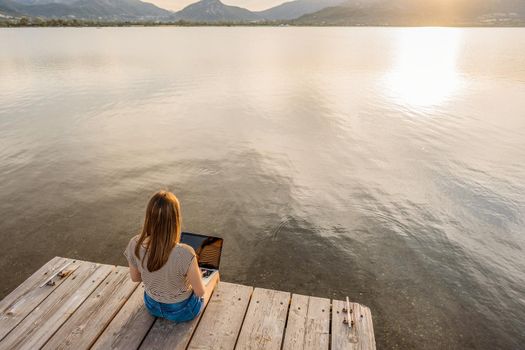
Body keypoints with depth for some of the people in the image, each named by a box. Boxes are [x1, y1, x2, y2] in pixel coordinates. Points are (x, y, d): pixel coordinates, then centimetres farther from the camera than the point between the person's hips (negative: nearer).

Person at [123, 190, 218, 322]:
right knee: (213, 273, 27)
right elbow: (200, 292, -22)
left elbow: (135, 277, -5)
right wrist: (197, 275, -1)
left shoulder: (134, 245, -26)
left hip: (152, 306, 3)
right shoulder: (185, 254, -39)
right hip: (182, 310, -3)